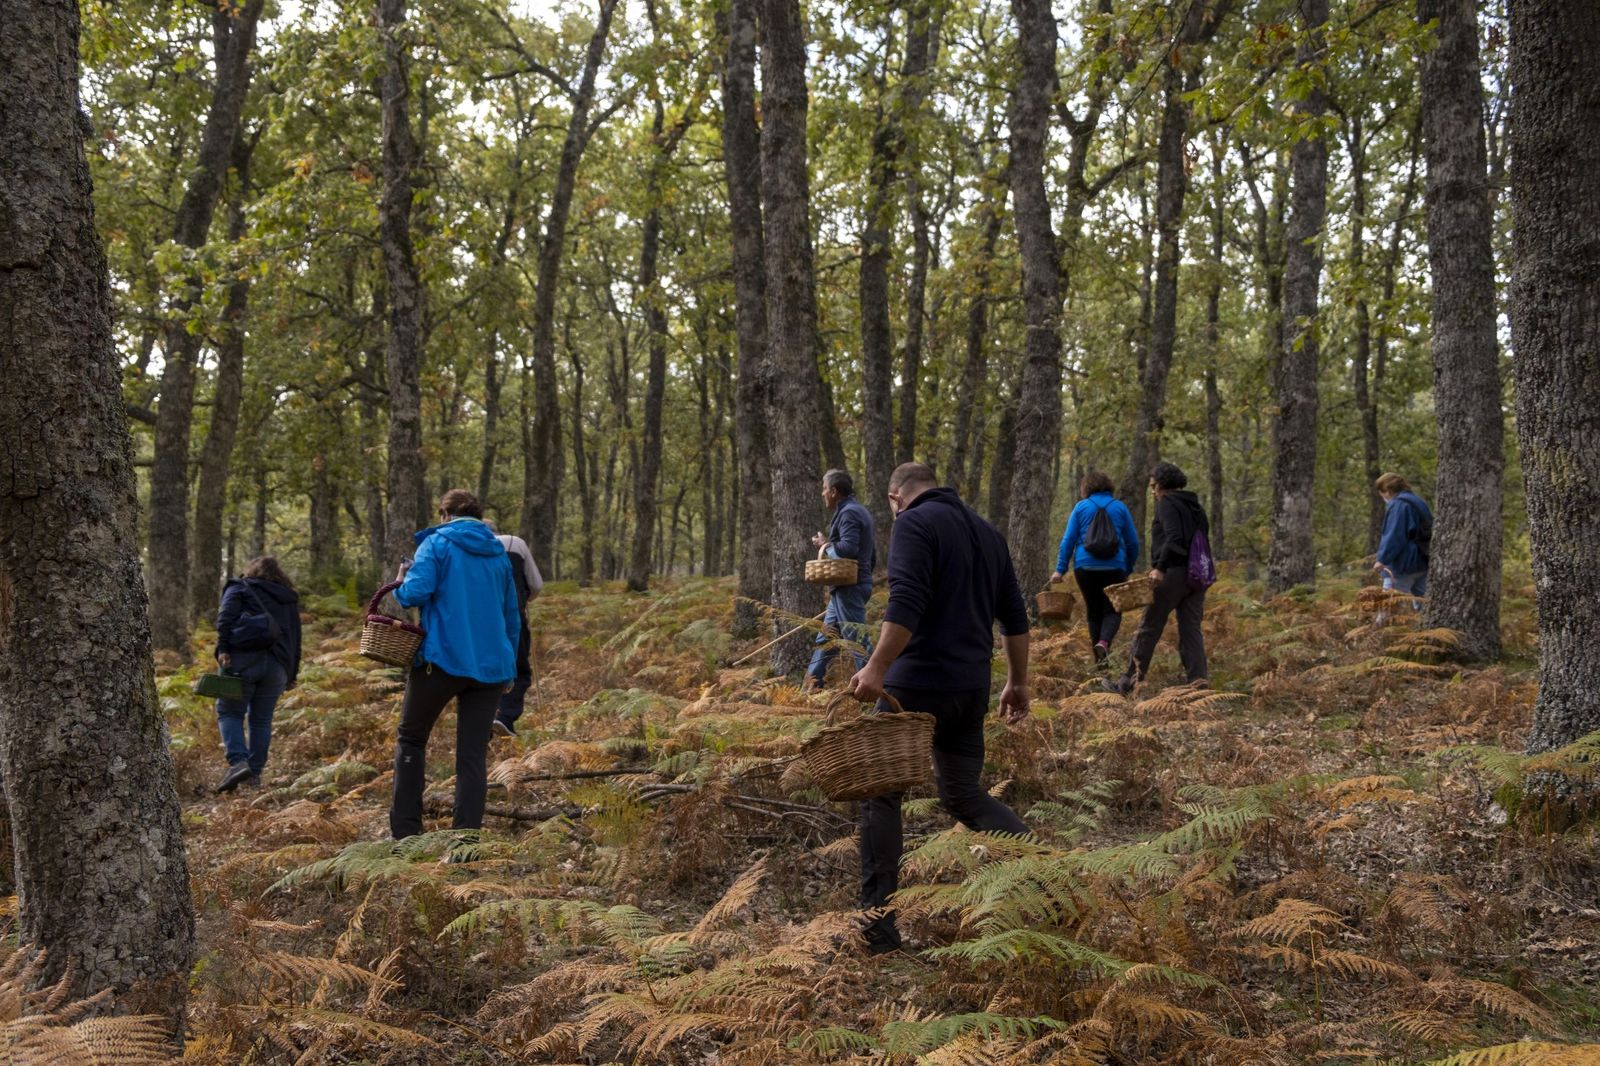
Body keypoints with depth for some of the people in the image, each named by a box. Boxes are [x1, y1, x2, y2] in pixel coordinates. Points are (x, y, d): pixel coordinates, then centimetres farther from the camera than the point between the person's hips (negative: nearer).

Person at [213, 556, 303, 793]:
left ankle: (238, 762, -17)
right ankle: (255, 772, 9)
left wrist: (223, 648, -12)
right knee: (261, 718, 11)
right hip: (277, 664, 4)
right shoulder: (289, 599, 25)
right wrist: (292, 674, 25)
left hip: (243, 658, -4)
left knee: (229, 712, 3)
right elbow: (295, 638, 23)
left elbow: (226, 618, -5)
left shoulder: (239, 588, 14)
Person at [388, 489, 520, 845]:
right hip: (490, 665, 4)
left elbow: (416, 593, -16)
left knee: (410, 740, 12)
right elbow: (512, 617, 19)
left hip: (443, 659, -4)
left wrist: (402, 583, 7)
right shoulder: (499, 554, 15)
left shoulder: (437, 544, -1)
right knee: (473, 755, 6)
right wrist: (508, 668, 27)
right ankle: (467, 834, 1)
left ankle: (405, 831, 7)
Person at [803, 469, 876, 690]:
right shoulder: (860, 511, 19)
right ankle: (811, 686, 19)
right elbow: (871, 556, 22)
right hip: (848, 587, 11)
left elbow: (848, 549, -27)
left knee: (857, 638, -9)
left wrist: (825, 545, -9)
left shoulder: (849, 513, -14)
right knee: (826, 638, 14)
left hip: (849, 588, -11)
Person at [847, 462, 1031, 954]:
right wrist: (1018, 682, 23)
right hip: (971, 688, 7)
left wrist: (876, 668, -23)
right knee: (964, 794, 18)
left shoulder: (914, 523, -7)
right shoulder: (987, 531, 16)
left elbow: (906, 604, -22)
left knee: (880, 795, 6)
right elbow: (1015, 616, 17)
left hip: (917, 683, -7)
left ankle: (877, 927, 6)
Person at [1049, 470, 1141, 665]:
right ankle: (1104, 642, -23)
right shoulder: (1120, 507, 5)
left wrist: (1060, 569, 1)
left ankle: (1100, 658, 11)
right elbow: (1133, 542, 7)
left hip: (1085, 567, 1)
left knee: (1094, 612, 13)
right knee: (1112, 611, 5)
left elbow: (1068, 540, -1)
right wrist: (1129, 568, 20)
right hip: (1114, 568, -1)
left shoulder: (1081, 507, 4)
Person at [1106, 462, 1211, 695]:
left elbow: (1174, 537, -20)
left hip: (1173, 573, -7)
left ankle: (1128, 683, 5)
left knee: (1148, 629, 0)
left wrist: (1160, 567, -24)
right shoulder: (1196, 506, 19)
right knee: (1191, 630, 8)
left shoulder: (1167, 503, -6)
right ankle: (1198, 681, 0)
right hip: (1197, 574, 7)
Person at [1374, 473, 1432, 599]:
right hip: (1422, 561, 9)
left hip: (1405, 564, -9)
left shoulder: (1397, 505, -13)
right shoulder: (1418, 502, 16)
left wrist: (1383, 559, -16)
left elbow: (1393, 537, -20)